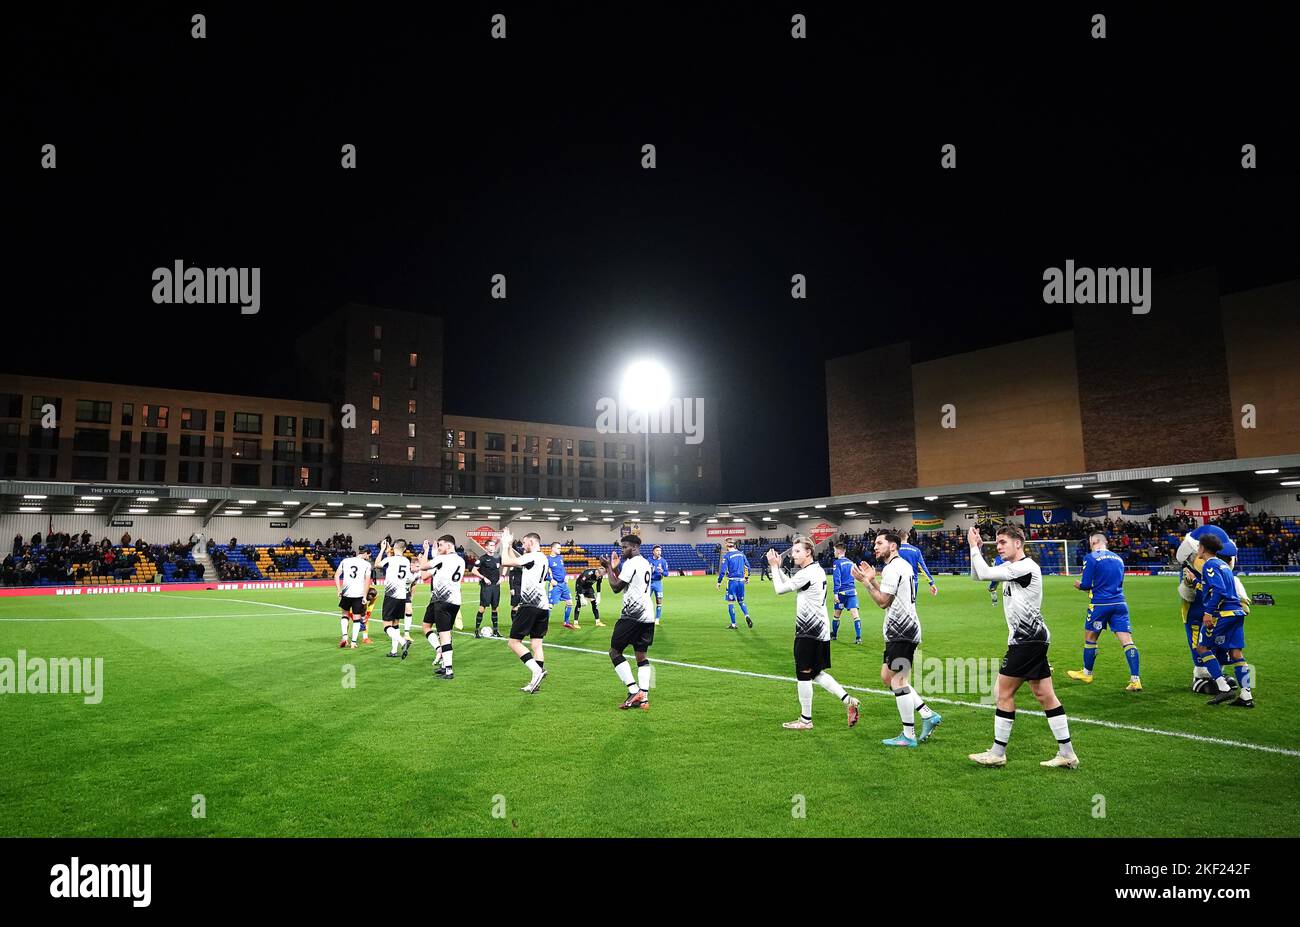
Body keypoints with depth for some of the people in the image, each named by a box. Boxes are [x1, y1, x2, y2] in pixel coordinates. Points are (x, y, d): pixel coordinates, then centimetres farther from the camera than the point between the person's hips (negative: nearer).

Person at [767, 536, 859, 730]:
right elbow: (790, 584, 22)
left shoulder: (807, 573, -19)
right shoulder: (818, 569, 12)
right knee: (816, 673, 18)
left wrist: (774, 566, -2)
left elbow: (780, 589, -12)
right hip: (821, 631, 10)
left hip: (809, 633, -10)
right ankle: (848, 701, 13)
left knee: (803, 675, 1)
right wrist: (778, 567, 15)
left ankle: (805, 720, 10)